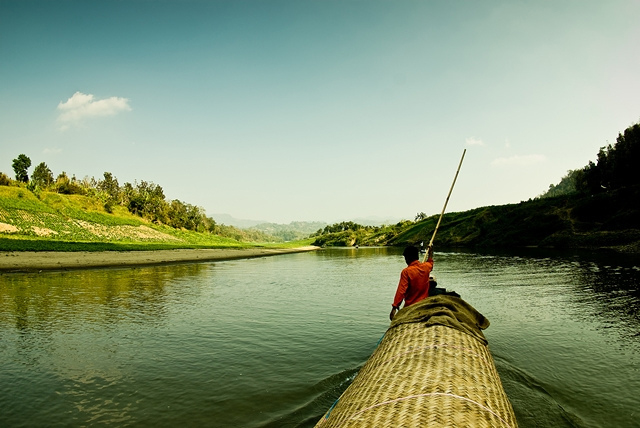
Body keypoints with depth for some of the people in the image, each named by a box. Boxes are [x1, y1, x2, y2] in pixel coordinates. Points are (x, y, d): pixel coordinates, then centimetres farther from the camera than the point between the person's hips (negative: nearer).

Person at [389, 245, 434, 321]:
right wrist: (431, 252, 44)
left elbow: (401, 291, -22)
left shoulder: (406, 271, -16)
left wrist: (394, 308, -22)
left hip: (410, 307, -5)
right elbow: (430, 263, 28)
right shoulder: (426, 267, 1)